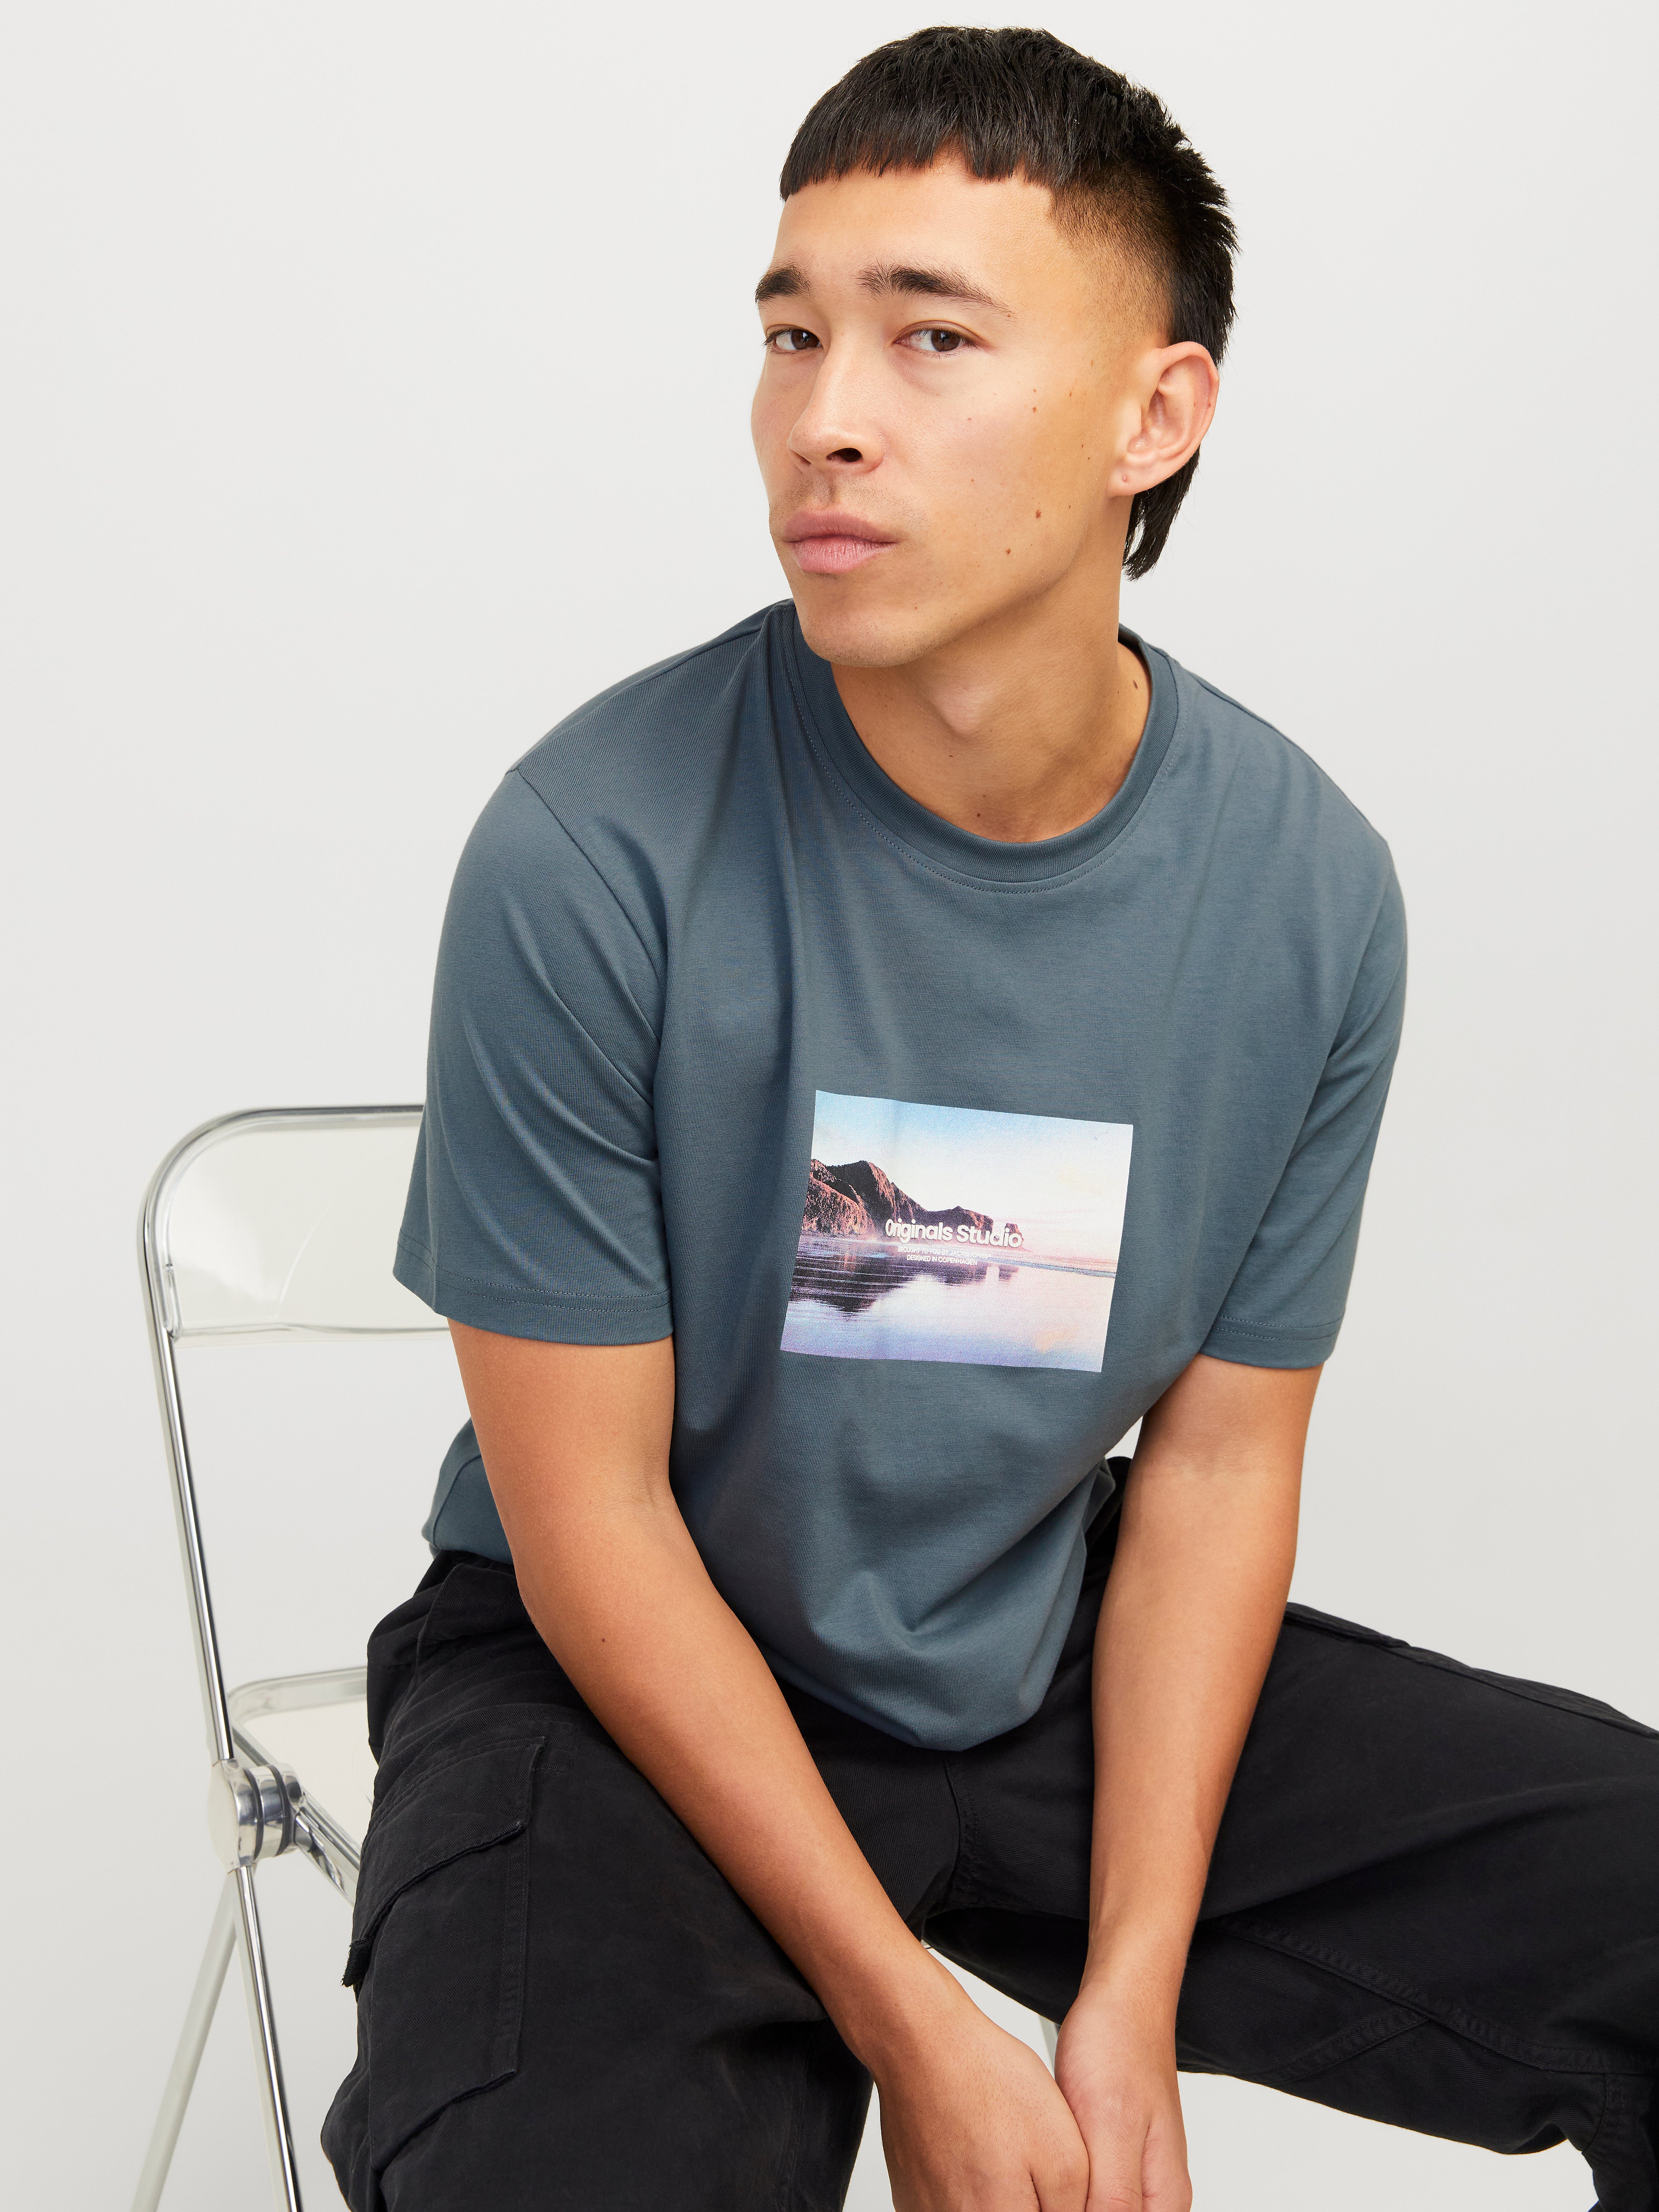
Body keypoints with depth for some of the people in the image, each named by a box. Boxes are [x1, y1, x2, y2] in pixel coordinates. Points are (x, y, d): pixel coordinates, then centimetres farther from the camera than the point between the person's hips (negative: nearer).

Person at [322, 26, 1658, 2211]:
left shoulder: (1309, 894, -9)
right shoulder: (594, 858, -21)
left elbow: (1217, 1455, -2)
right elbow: (589, 1519, -14)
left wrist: (1127, 2013, -10)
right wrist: (916, 2032, -16)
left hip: (1044, 1654, 4)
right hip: (629, 1683, -4)